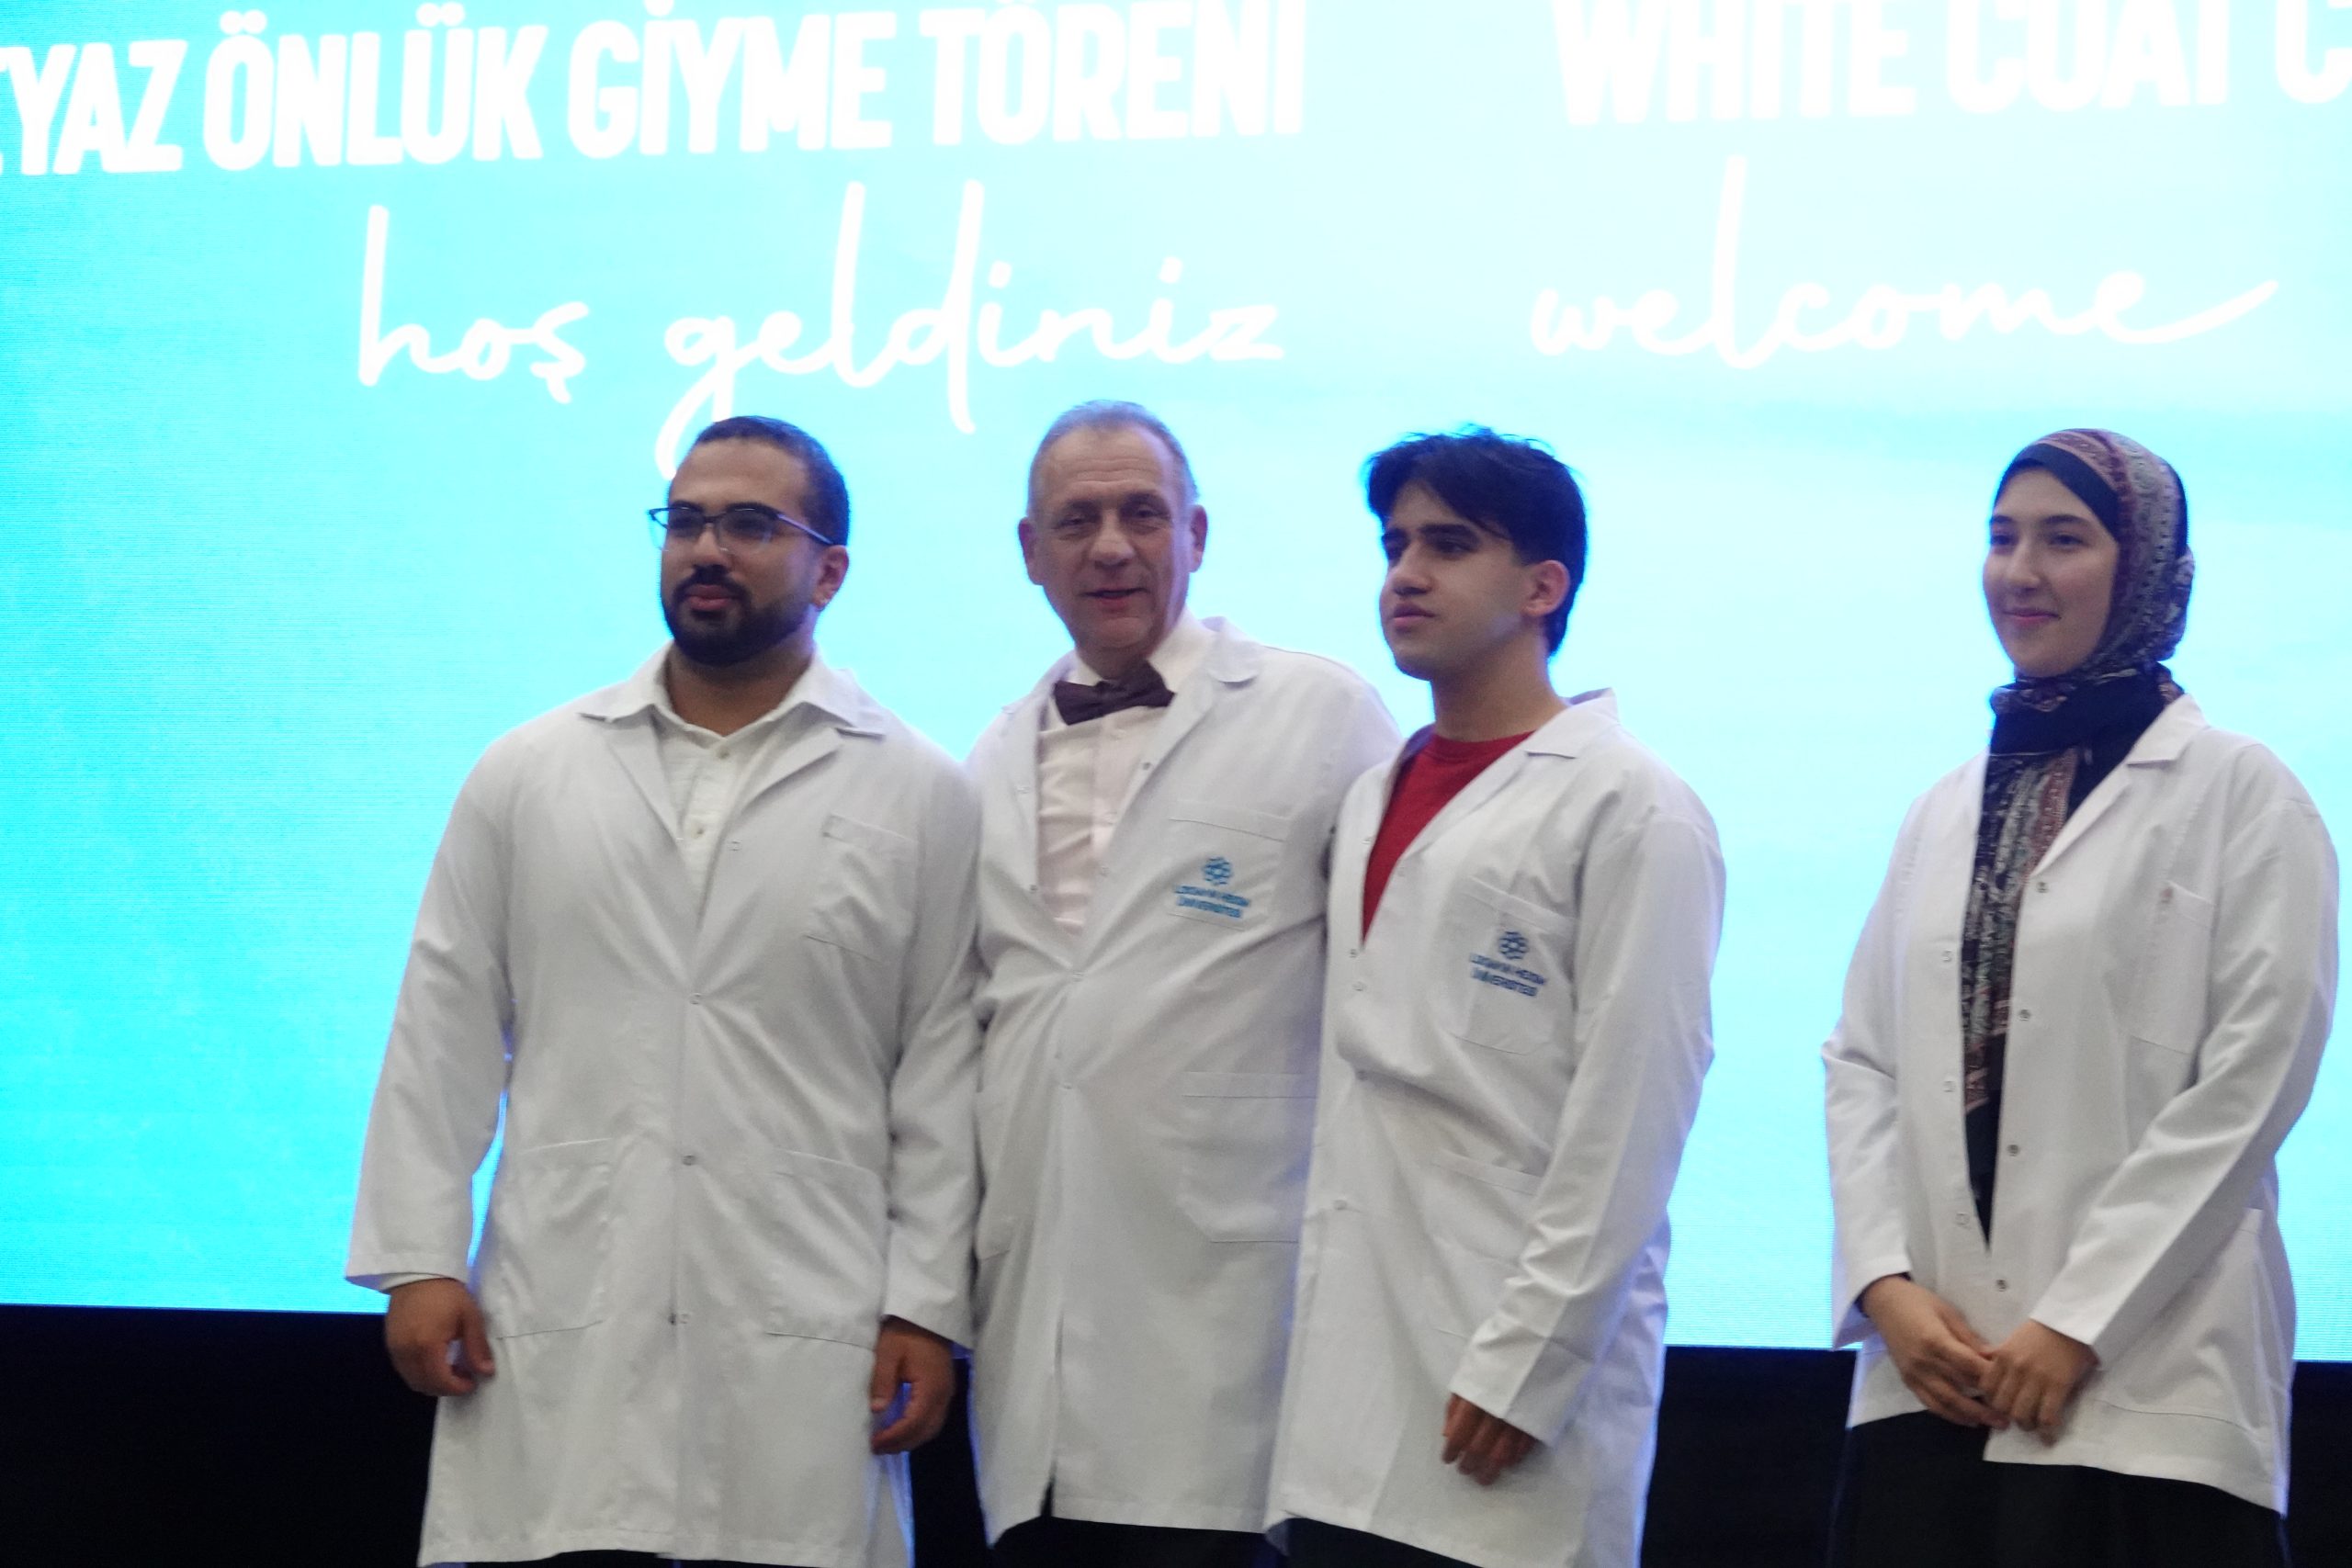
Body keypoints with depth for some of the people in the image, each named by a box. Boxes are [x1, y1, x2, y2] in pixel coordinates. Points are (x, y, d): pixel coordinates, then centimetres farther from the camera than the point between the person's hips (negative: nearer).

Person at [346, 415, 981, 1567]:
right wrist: (418, 1261, 3)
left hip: (803, 1349, -1)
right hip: (554, 1336, 1)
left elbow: (942, 1076, 4)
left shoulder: (922, 798, 7)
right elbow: (446, 1039, 10)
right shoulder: (527, 775, 12)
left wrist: (927, 1309, -2)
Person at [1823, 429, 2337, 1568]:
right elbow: (1863, 1062, 12)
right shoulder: (1945, 810, 17)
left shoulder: (2237, 791, 0)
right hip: (1930, 1378, 5)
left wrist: (2080, 1322, -12)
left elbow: (2251, 1080, -8)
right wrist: (1885, 1283, -4)